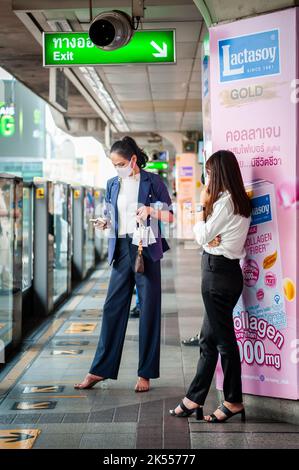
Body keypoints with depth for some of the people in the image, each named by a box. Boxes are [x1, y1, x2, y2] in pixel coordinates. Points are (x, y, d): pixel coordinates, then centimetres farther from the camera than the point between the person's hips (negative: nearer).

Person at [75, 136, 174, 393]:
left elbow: (170, 216, 2)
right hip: (121, 249, 4)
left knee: (149, 311, 1)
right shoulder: (113, 184, 12)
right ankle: (100, 370, 9)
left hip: (146, 249, -3)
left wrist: (151, 210, -16)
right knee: (113, 307, 2)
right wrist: (105, 223, -4)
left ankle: (145, 374, 8)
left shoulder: (153, 181, 0)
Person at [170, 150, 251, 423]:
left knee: (223, 339, -1)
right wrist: (212, 237, -9)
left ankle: (234, 402, 9)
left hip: (218, 272, -10)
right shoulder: (240, 201, 15)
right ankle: (194, 399, 18)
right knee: (208, 339, 12)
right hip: (227, 270, 10)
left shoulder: (225, 201, -15)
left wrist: (202, 206, -1)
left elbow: (201, 236, -10)